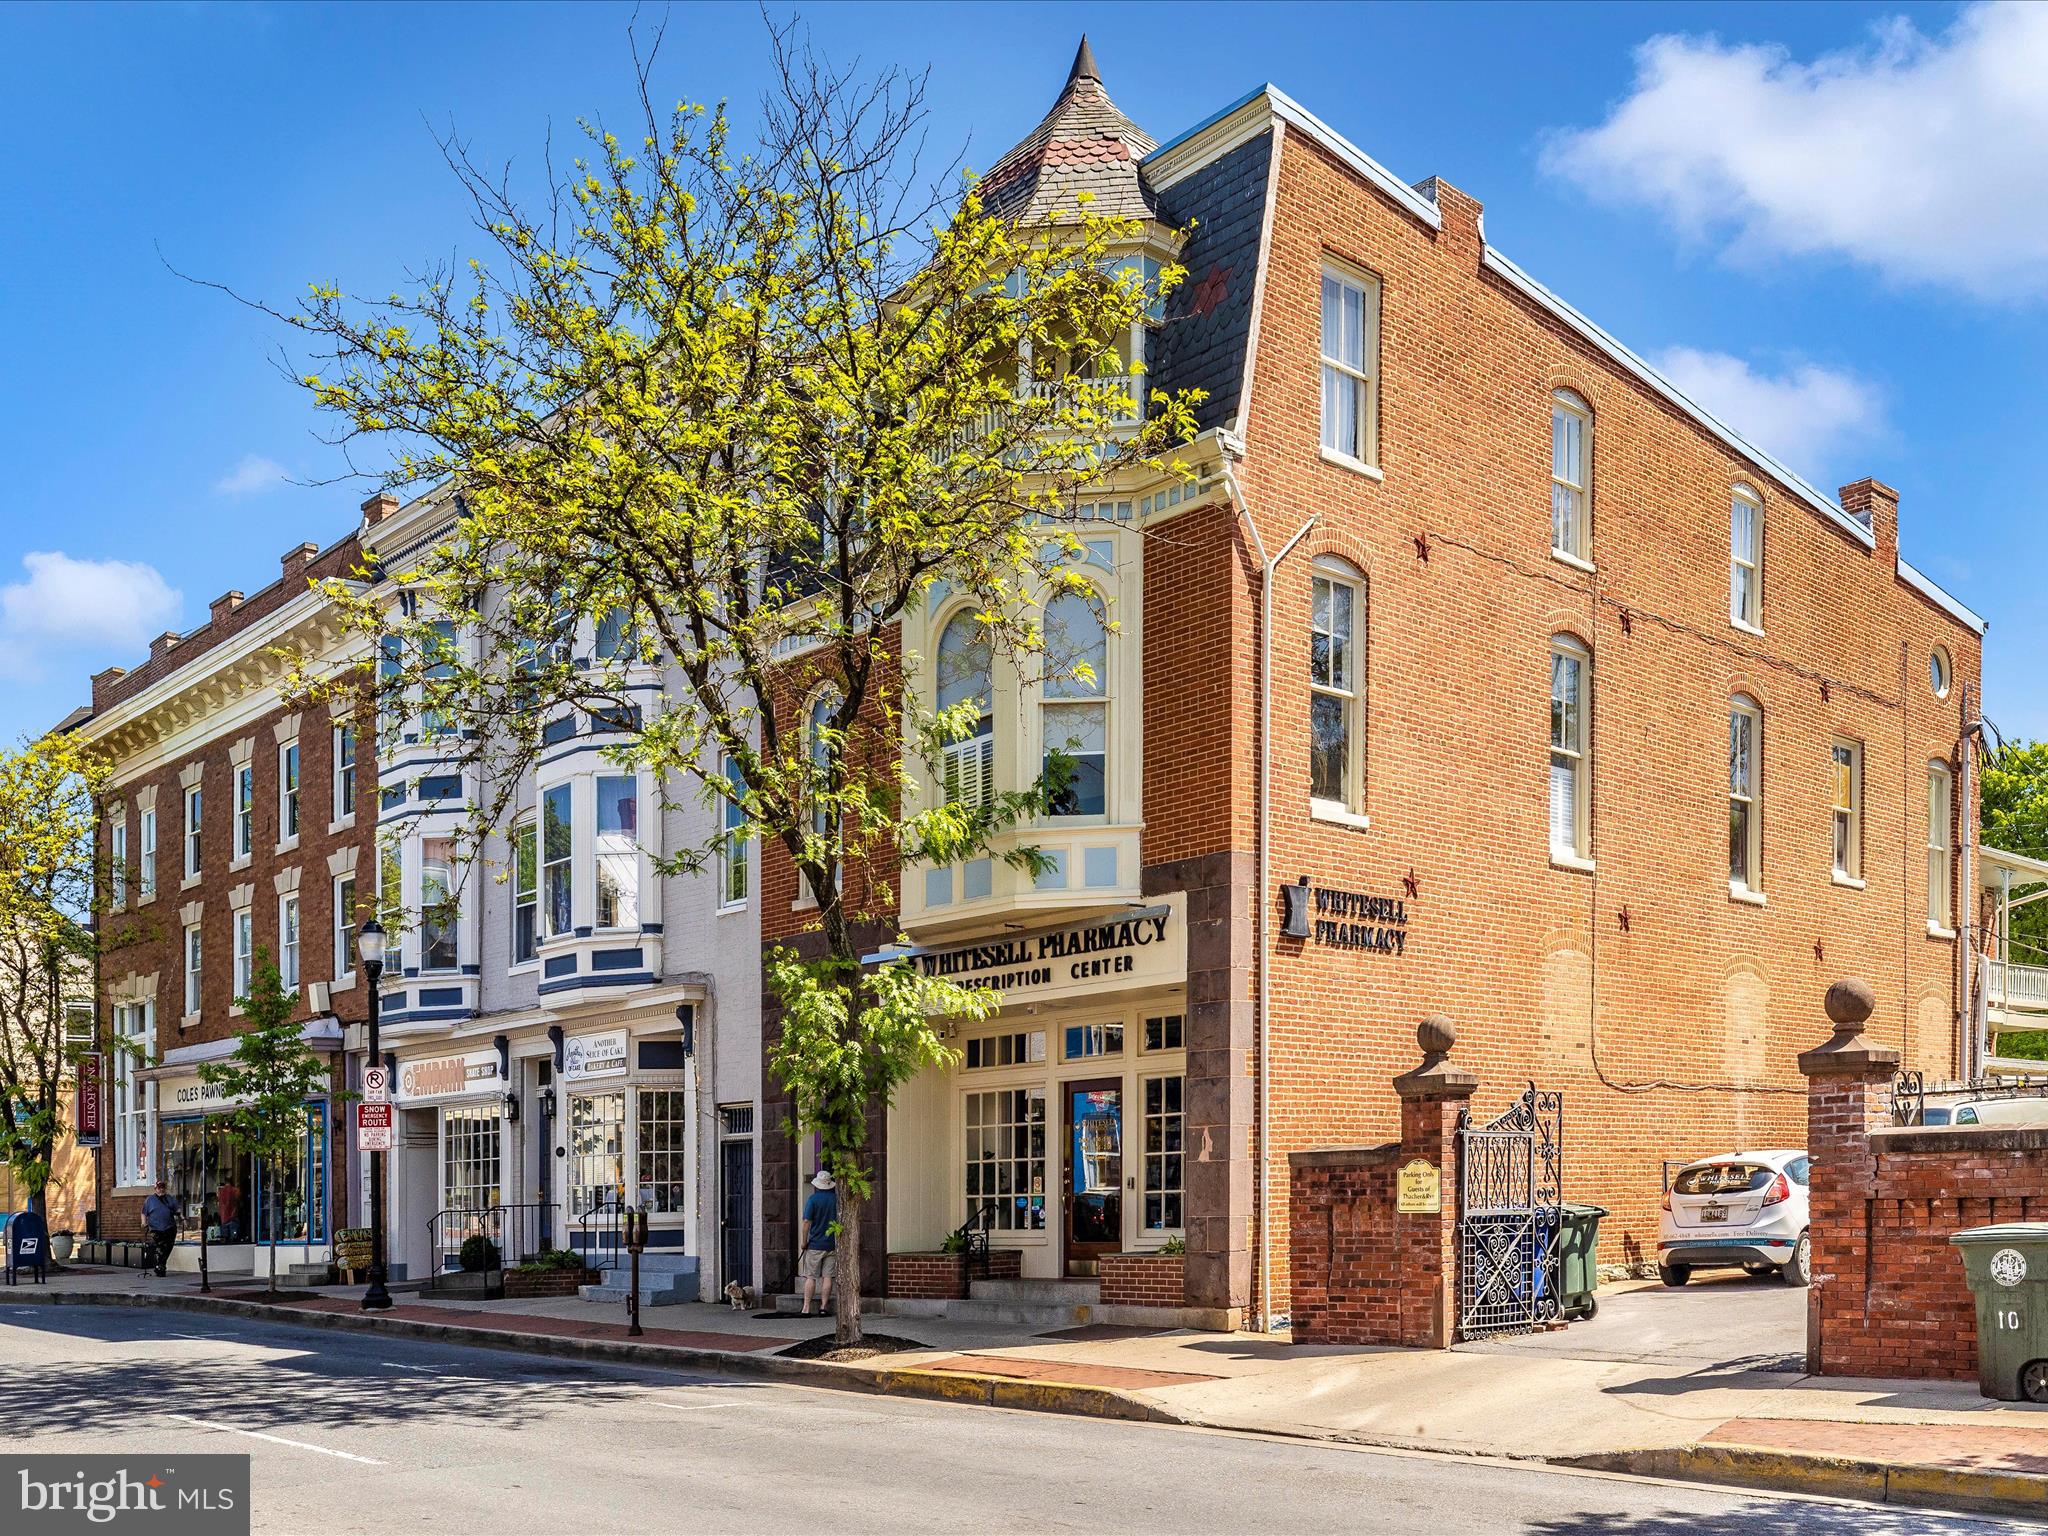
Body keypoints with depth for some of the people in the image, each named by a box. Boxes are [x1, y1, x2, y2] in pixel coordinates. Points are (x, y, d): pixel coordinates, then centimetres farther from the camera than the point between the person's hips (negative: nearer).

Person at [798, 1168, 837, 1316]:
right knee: (827, 1276, 6)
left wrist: (804, 1241, -3)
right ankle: (824, 1306, 6)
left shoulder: (813, 1199, -8)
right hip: (831, 1244, 3)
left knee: (810, 1277, 1)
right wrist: (839, 1240, 18)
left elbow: (807, 1222, -11)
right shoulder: (836, 1198, 3)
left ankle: (806, 1308, -1)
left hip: (815, 1244, -3)